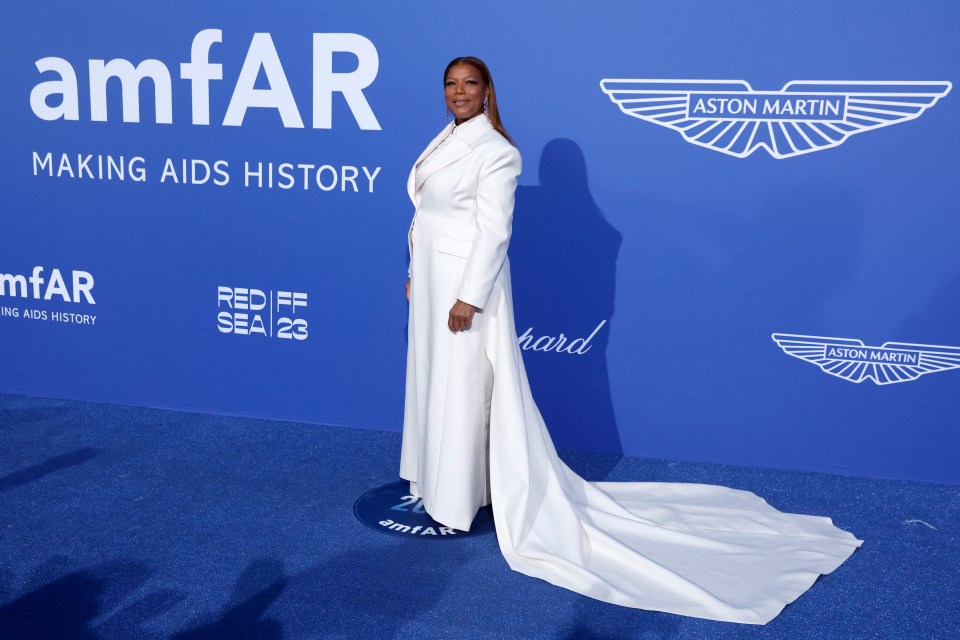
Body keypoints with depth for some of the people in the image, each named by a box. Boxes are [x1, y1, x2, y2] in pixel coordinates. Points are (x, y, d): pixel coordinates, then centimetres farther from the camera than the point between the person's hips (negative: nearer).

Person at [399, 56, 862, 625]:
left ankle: (461, 498, 11)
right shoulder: (443, 143, 12)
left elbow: (494, 230, -20)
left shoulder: (495, 150, -15)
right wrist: (416, 276, 19)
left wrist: (468, 297, -23)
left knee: (464, 385, -1)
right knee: (434, 379, 17)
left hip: (466, 281, -9)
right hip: (432, 279, 9)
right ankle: (436, 479, 31)